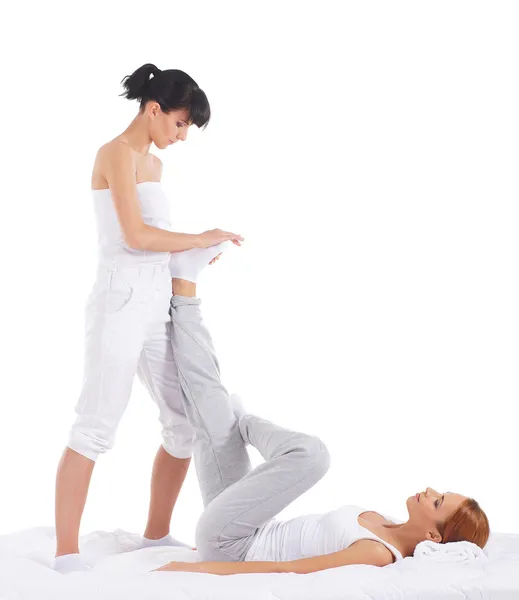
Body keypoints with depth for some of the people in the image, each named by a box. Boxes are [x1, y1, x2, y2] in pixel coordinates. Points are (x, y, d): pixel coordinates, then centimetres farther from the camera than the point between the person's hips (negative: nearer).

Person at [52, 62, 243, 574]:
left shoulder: (153, 164, 20)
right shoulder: (116, 152, -7)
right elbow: (135, 235, -16)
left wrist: (194, 253, 10)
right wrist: (202, 239, -7)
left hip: (157, 306, 9)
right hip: (121, 302, -9)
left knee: (187, 421, 7)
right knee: (96, 427, -10)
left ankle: (156, 536, 19)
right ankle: (66, 554, -7)